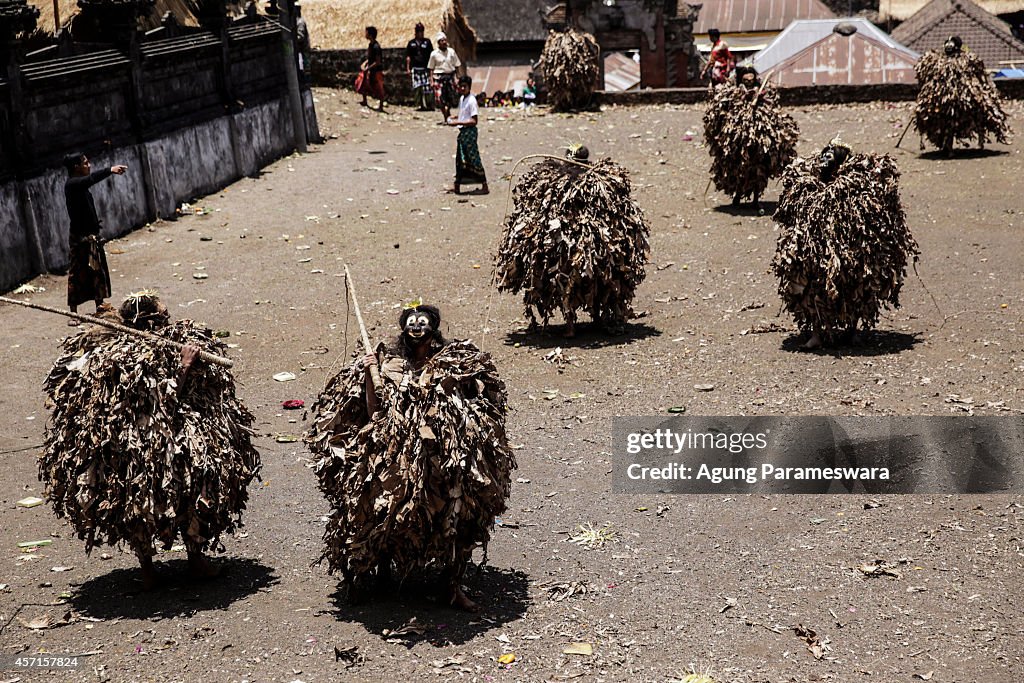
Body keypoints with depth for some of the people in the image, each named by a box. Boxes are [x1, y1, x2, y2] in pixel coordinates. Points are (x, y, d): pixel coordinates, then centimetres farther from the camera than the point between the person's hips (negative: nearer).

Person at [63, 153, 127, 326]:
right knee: (77, 274, -4)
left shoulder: (80, 185, 13)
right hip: (80, 237, -9)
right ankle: (73, 314, 2)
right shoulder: (72, 184, -16)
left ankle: (100, 307, 25)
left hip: (91, 235, 9)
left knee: (98, 272, 14)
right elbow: (91, 179, -34)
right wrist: (109, 170, -46)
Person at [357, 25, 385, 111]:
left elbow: (378, 62, -24)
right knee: (363, 84, 19)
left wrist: (367, 69, -21)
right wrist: (365, 63, 5)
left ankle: (381, 107, 10)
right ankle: (365, 102, 35)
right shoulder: (370, 45, 5)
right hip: (370, 70, 10)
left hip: (377, 71, -10)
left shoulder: (376, 47, -23)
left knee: (379, 90, 0)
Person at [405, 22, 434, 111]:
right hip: (415, 68, 1)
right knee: (417, 87, -3)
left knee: (427, 87, -6)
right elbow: (408, 56, 13)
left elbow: (431, 55, 7)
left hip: (425, 68, -1)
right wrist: (408, 68, 6)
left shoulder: (427, 42, 7)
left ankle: (430, 105, 4)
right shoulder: (411, 43, 11)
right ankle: (419, 105, 4)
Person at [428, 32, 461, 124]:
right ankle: (446, 117, -1)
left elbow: (456, 66, 10)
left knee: (450, 98, 5)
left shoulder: (451, 51, 5)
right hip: (439, 77, -2)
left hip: (450, 76, 2)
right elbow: (431, 68, 4)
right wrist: (431, 81, -2)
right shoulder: (434, 54, 0)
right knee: (440, 98, -12)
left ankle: (447, 117, 24)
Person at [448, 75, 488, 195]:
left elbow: (474, 121, -19)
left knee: (474, 159, -7)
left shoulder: (471, 100, -16)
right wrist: (453, 119, 9)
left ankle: (484, 186, -1)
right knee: (460, 159, 13)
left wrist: (458, 122, -21)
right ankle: (457, 185, 21)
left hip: (469, 131, -9)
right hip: (462, 131, 9)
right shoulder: (462, 99, 11)